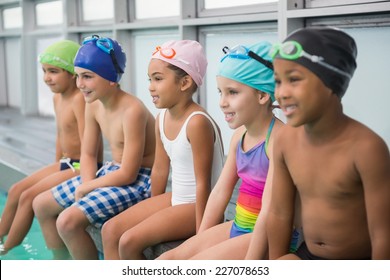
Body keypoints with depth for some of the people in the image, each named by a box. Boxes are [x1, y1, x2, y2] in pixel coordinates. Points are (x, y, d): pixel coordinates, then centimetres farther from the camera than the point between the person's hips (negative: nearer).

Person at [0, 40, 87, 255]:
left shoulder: (80, 99, -22)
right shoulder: (58, 98, 9)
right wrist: (56, 168, 16)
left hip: (81, 167, -10)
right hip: (66, 164, 10)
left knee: (29, 196, -14)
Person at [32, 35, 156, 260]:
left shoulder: (132, 110, -26)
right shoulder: (93, 106, -1)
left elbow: (128, 174, -24)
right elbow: (88, 154, 9)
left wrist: (85, 188, -13)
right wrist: (87, 184, -10)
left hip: (138, 181, -9)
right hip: (111, 172, 9)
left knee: (68, 220, -24)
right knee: (42, 204, 11)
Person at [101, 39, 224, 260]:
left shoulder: (197, 123, -25)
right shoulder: (162, 119, 3)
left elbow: (203, 183, -23)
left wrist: (200, 235, -20)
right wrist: (152, 212, 18)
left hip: (196, 204, -9)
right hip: (175, 199, 9)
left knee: (129, 241, -17)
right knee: (111, 229, 1)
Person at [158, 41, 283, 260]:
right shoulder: (240, 135, 7)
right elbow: (221, 191, 11)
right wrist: (198, 242, 9)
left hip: (266, 235, -9)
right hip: (238, 227, 9)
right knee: (165, 262, 3)